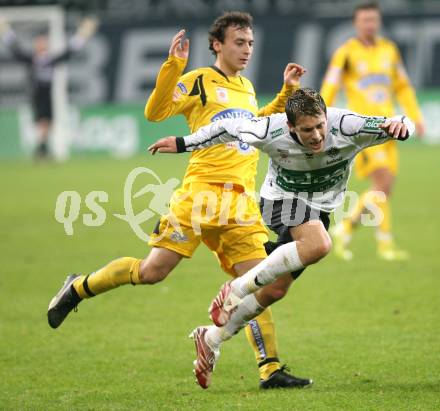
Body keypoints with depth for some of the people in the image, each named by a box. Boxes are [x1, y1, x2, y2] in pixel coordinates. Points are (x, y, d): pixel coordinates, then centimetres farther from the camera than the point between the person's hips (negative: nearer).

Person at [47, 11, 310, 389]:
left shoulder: (247, 87, 22)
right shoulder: (199, 81, 0)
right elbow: (155, 112, -11)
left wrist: (286, 93, 31)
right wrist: (173, 65, -19)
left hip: (241, 200, 6)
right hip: (201, 190, -6)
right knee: (153, 270, -8)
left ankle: (270, 370, -5)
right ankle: (78, 288, 14)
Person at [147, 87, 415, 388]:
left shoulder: (345, 126, -28)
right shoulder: (272, 132, -28)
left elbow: (397, 127, -30)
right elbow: (228, 128, -10)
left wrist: (399, 125, -55)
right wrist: (183, 144, -2)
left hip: (318, 211, 4)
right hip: (282, 200, -4)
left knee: (276, 289, 6)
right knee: (318, 245, -36)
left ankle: (213, 339, 24)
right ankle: (238, 289, -24)